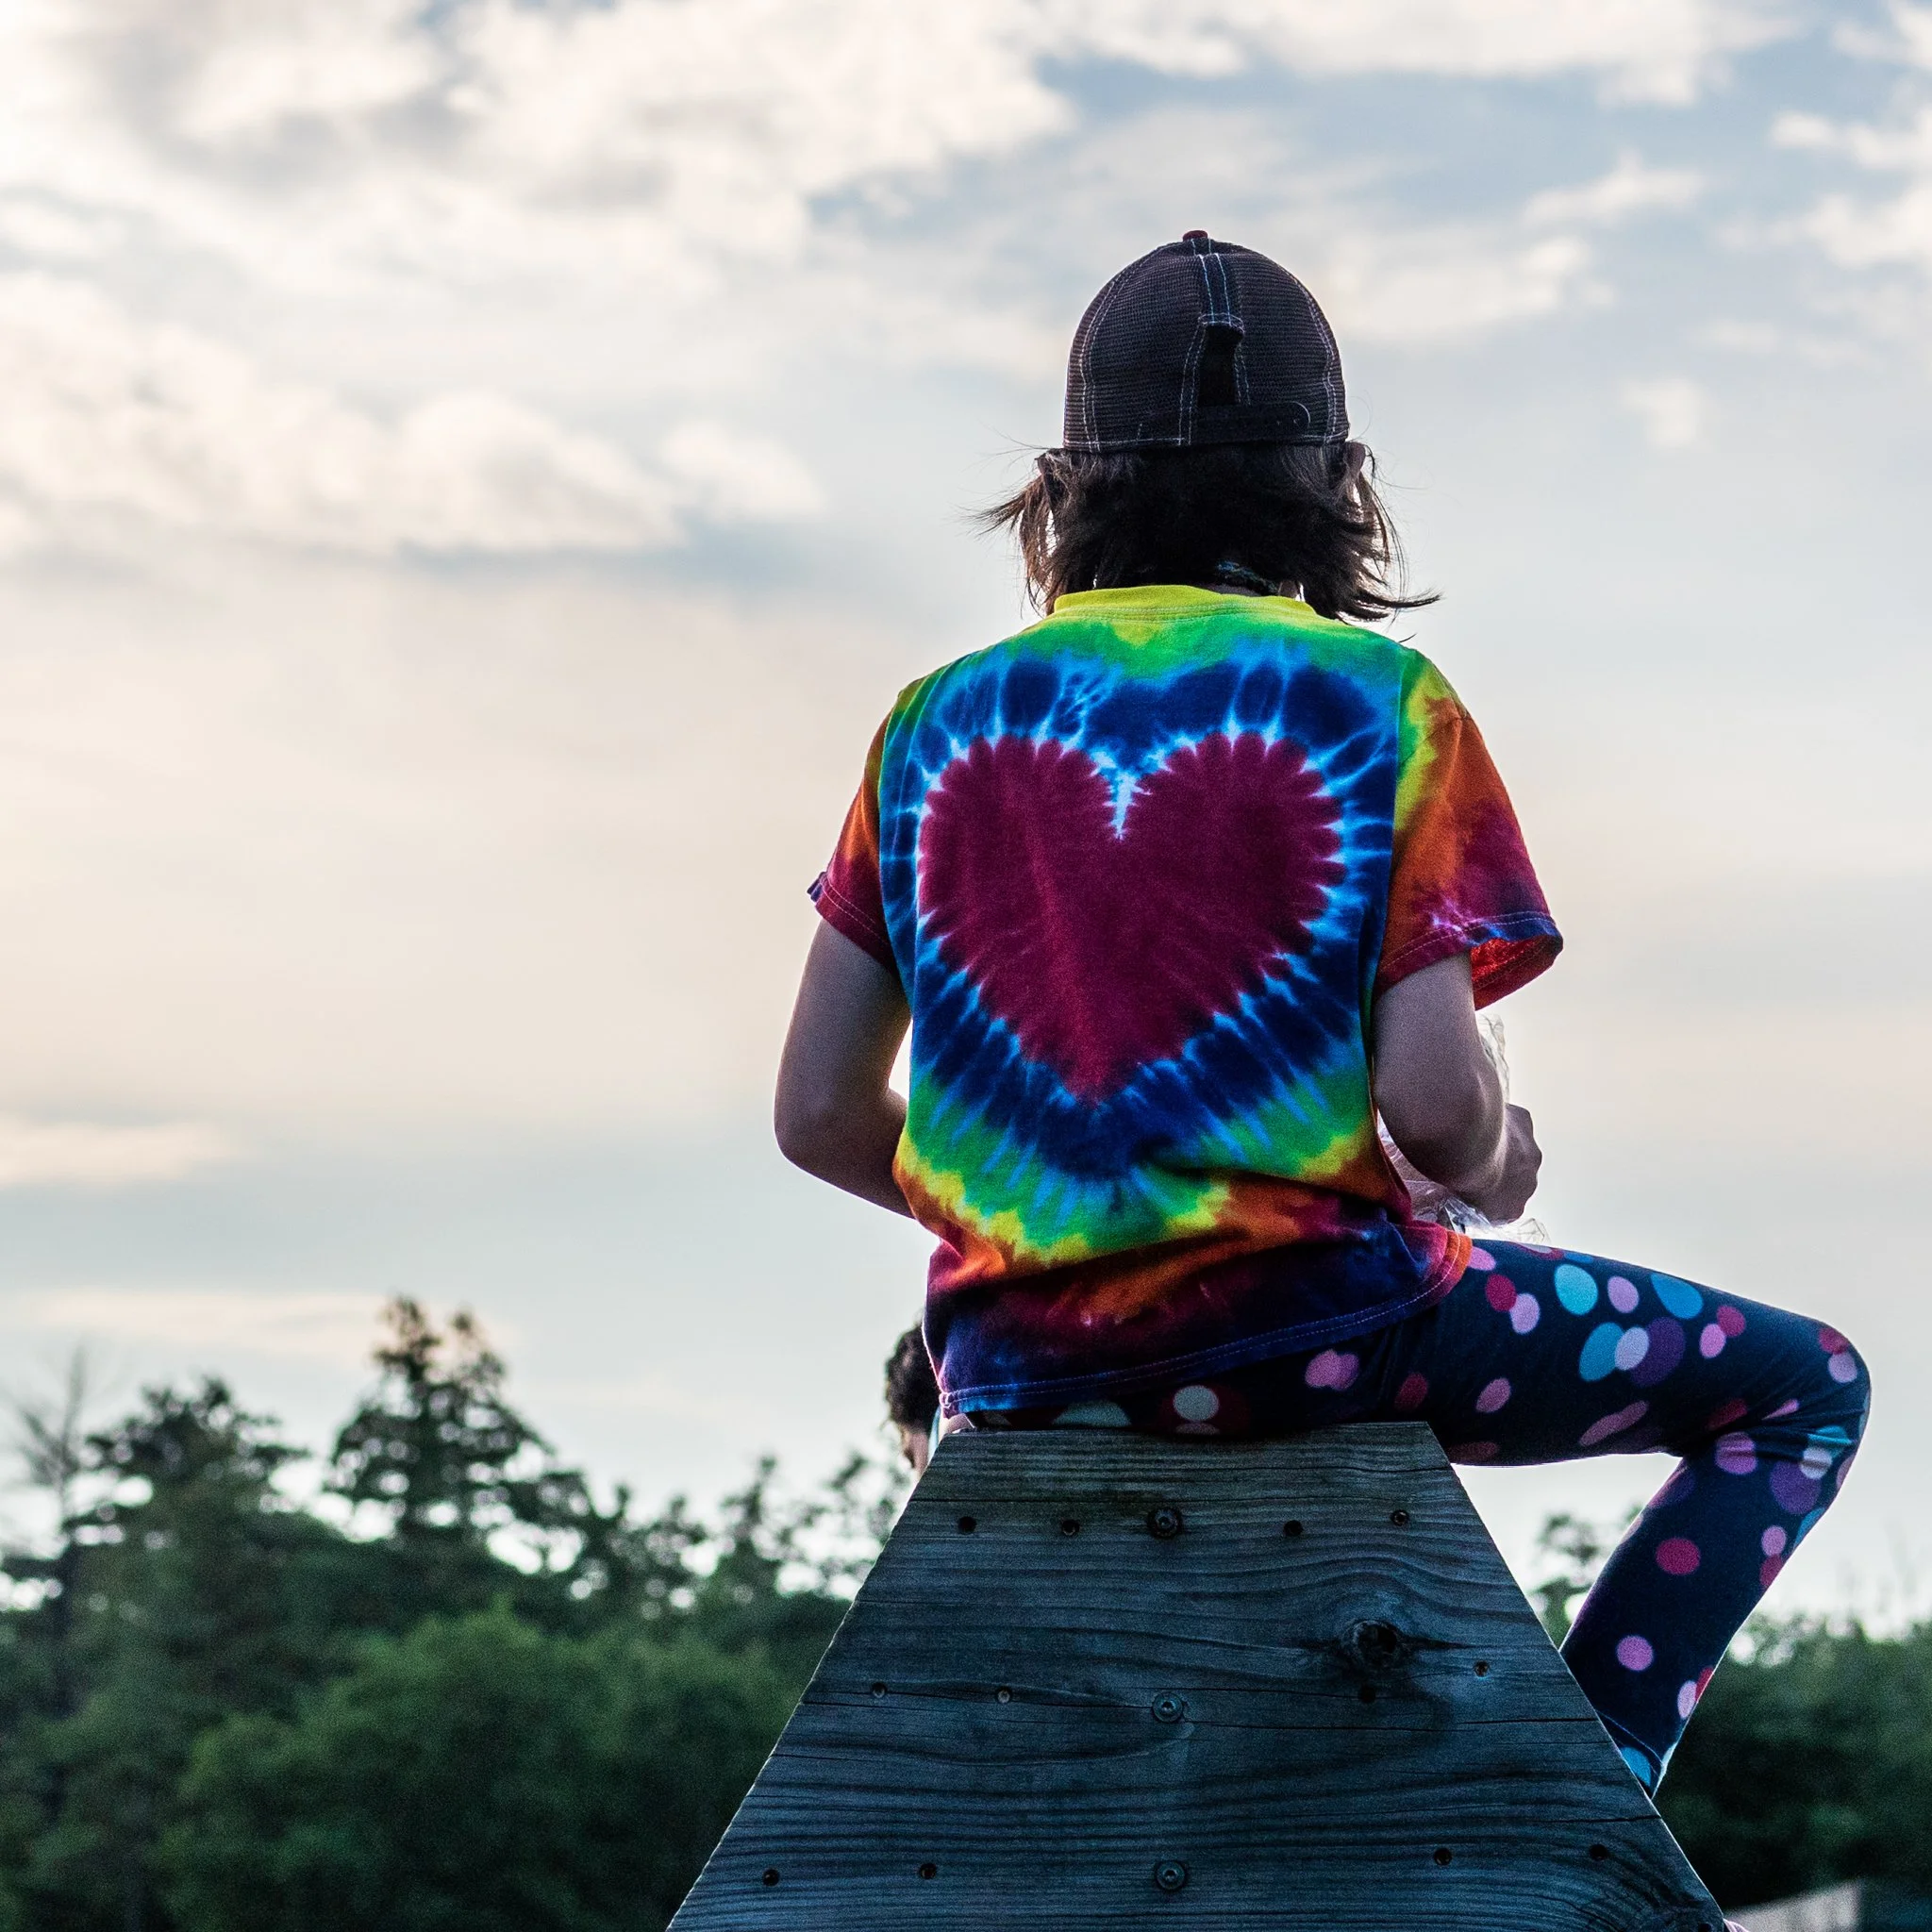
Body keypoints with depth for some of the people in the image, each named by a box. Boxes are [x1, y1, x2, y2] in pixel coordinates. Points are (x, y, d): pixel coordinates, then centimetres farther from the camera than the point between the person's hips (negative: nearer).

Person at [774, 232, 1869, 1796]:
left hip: (1015, 1358, 5)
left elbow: (819, 1114, 5)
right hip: (1301, 1317, -5)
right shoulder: (1380, 707, -5)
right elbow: (1434, 1100, -14)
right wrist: (1495, 1168, 10)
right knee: (1802, 1387, 11)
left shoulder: (940, 726, 6)